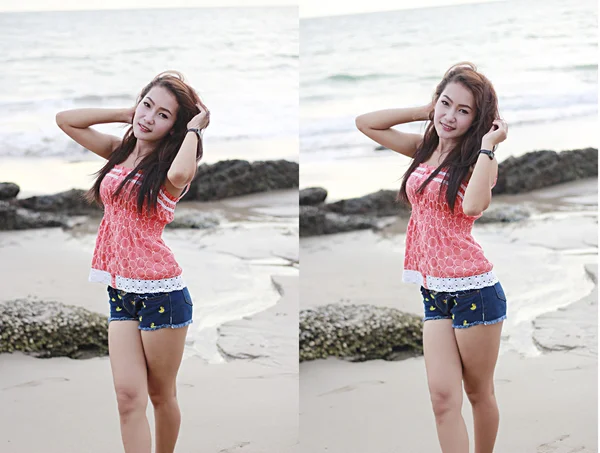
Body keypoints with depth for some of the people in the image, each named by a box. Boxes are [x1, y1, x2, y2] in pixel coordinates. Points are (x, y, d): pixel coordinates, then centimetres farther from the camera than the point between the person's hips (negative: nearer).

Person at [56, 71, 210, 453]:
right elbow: (65, 120, 11)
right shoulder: (120, 151, 10)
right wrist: (126, 114, 7)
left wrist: (194, 128, -16)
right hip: (120, 291, 5)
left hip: (161, 292, -5)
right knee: (128, 395, -2)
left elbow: (180, 174, -34)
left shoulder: (169, 165, -7)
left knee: (161, 395, 9)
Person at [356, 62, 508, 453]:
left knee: (479, 392, 9)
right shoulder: (424, 150, 11)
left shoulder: (479, 161, -5)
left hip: (473, 289, -5)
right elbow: (365, 123, 11)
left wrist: (487, 145, -19)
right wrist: (425, 111, 6)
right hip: (433, 291, 5)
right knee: (443, 395, -2)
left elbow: (473, 206, -27)